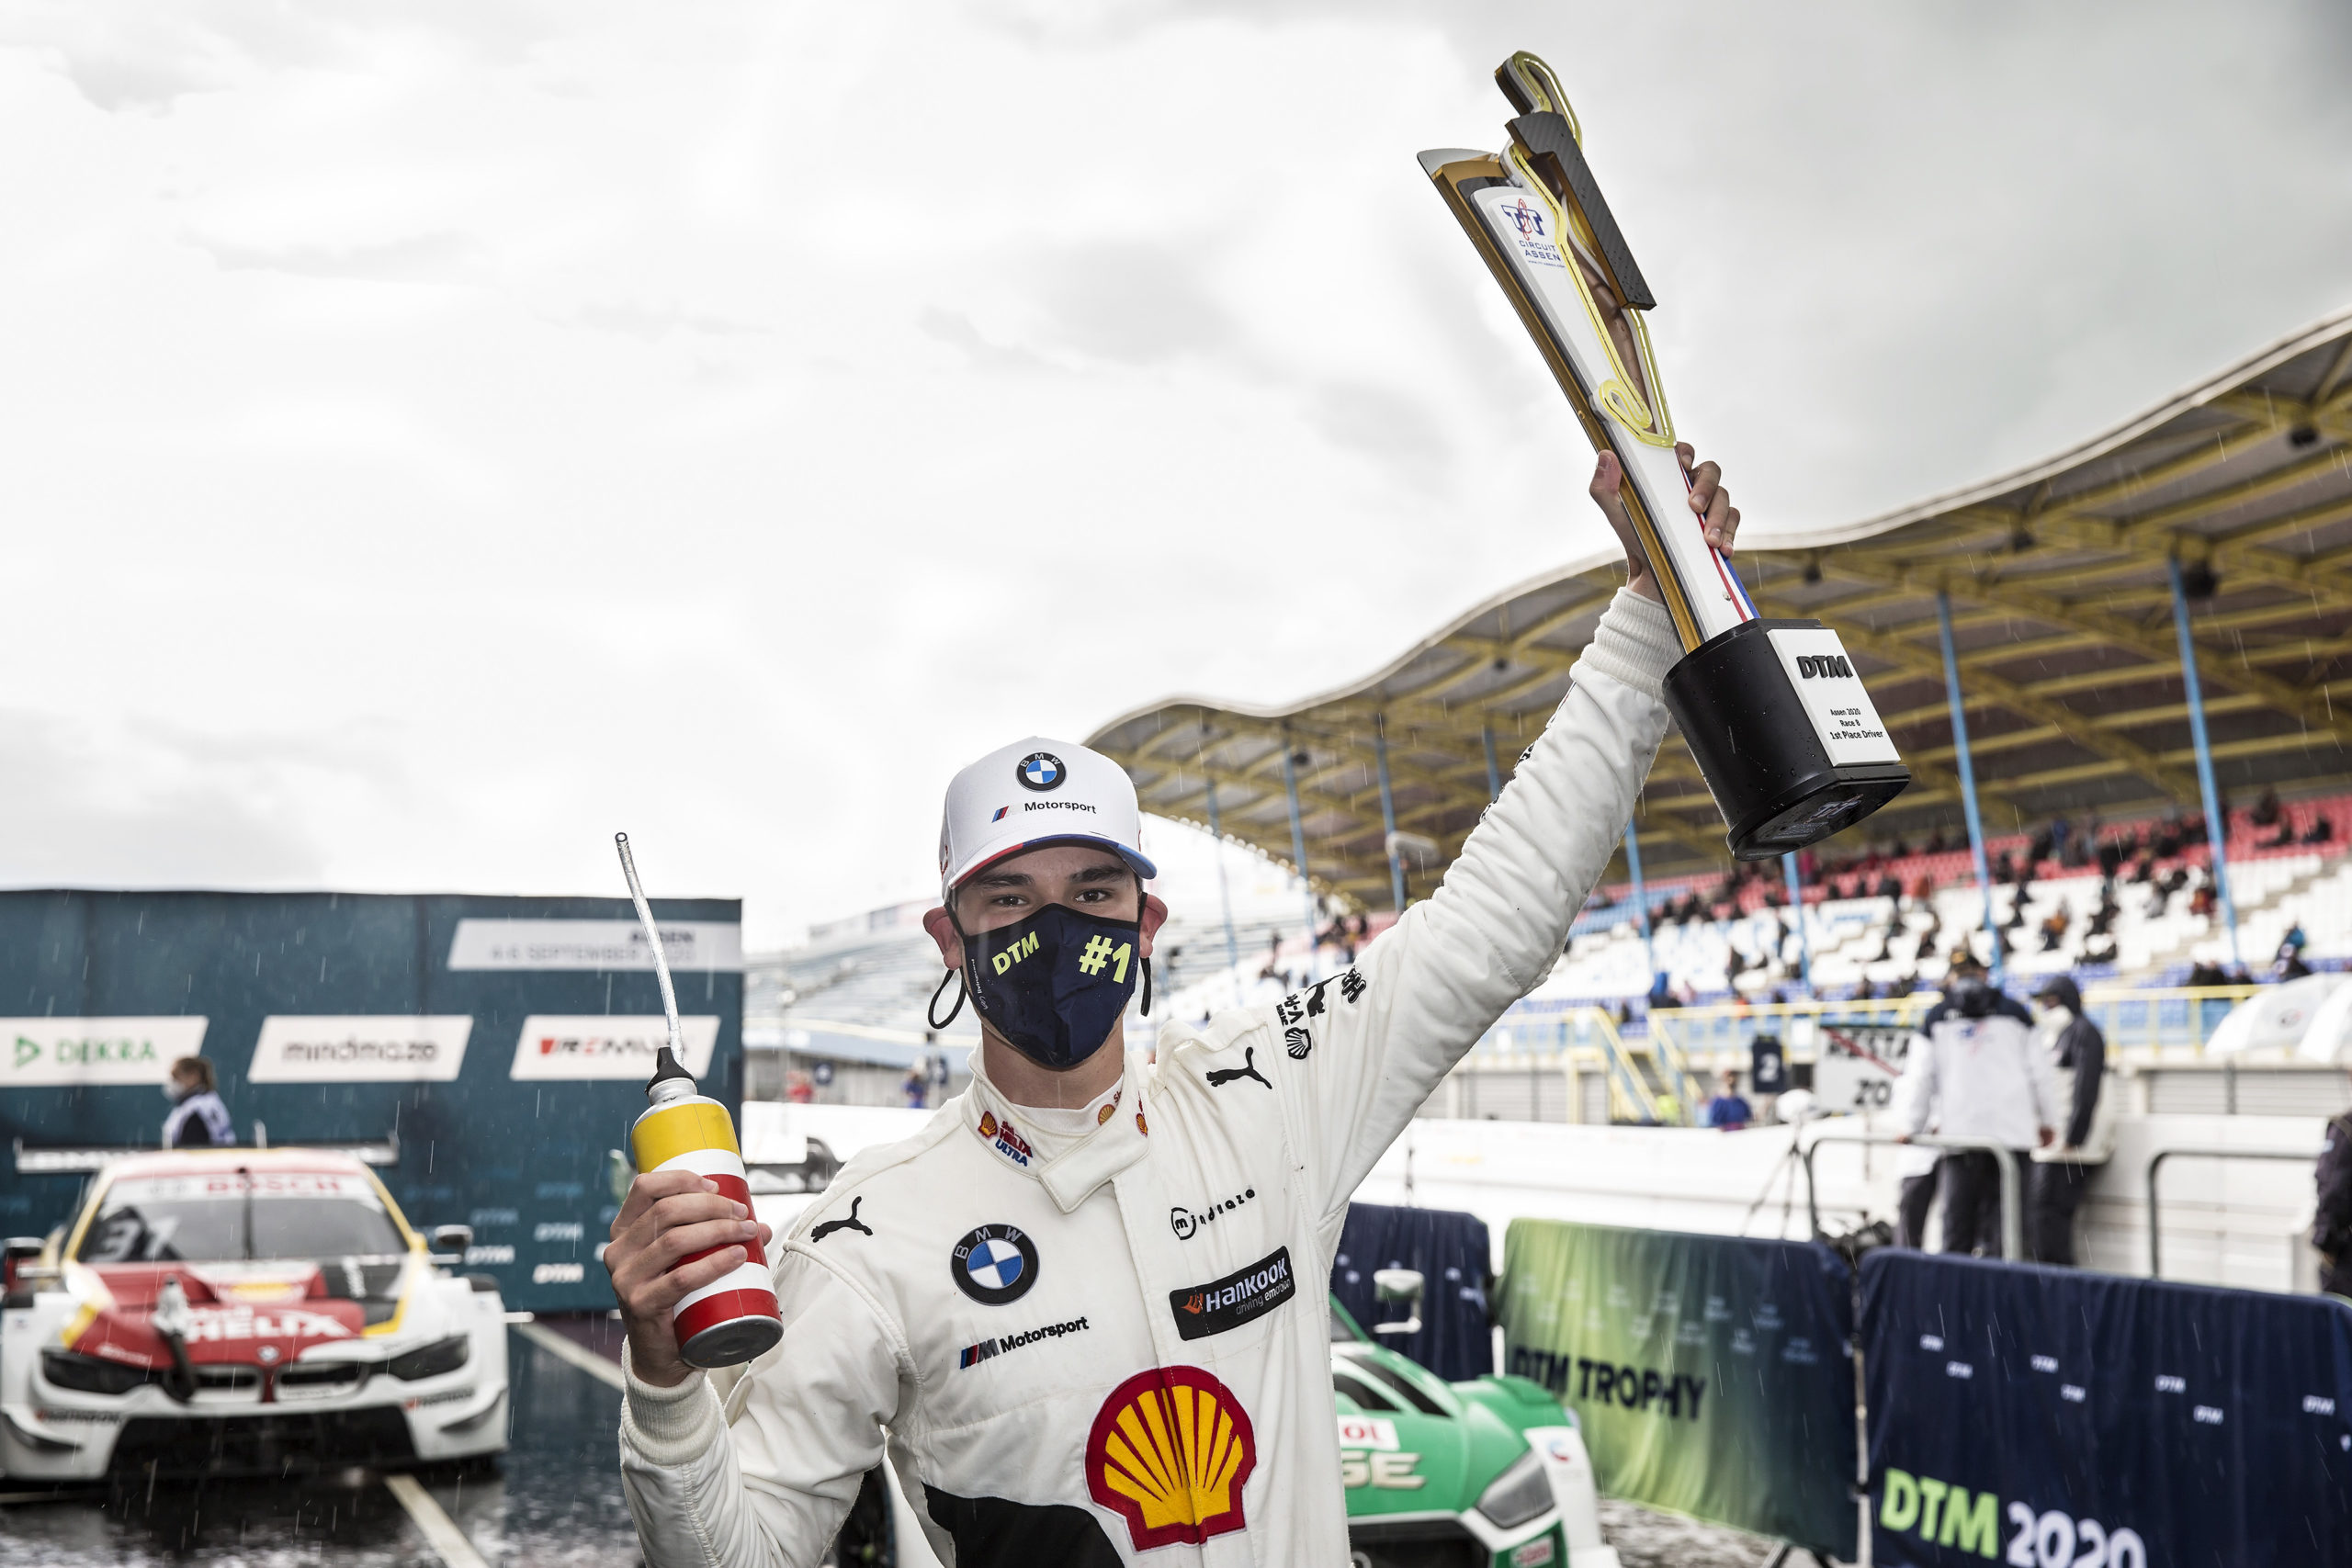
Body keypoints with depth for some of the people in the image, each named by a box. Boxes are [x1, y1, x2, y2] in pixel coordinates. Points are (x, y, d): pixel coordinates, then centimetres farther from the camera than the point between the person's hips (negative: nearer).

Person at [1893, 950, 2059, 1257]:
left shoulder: (1936, 1018, 9)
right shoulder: (2014, 1012, 11)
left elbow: (1921, 1078, 6)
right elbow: (2040, 1072, 11)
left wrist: (1910, 1127, 14)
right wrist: (2048, 1121, 20)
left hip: (1960, 1130, 0)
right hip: (2012, 1129, 0)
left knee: (1959, 1212, 2)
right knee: (2001, 1211, 0)